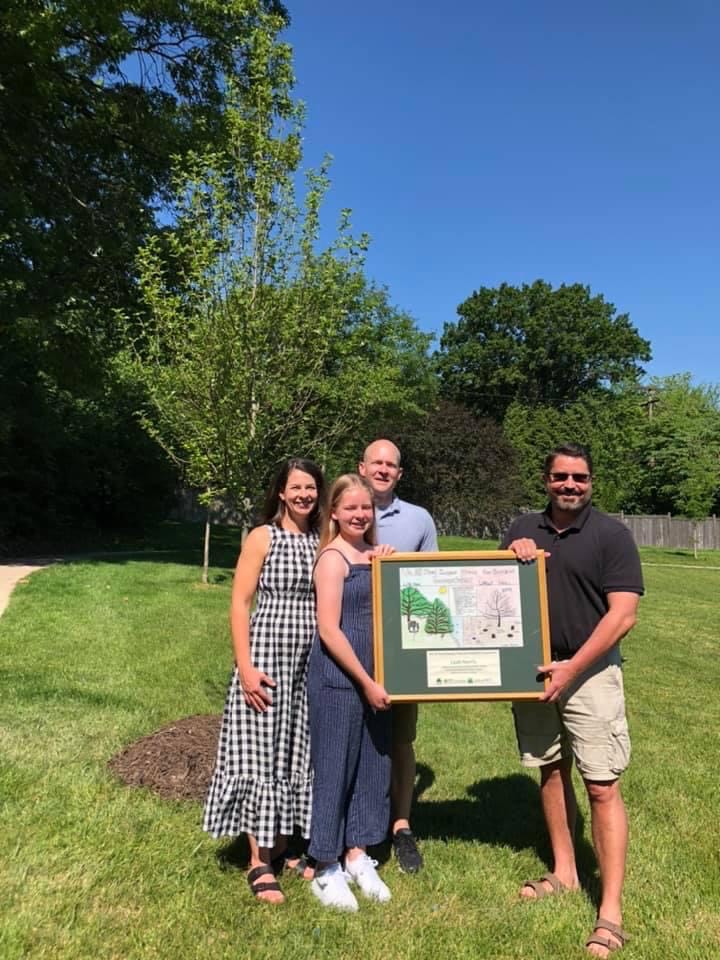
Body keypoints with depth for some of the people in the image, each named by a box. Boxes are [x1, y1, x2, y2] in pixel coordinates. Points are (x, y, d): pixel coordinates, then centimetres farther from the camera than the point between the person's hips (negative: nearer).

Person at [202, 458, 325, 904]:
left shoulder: (324, 543, 7)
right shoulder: (262, 537, -5)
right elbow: (240, 604, -8)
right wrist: (246, 667, -15)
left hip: (312, 664, 5)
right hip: (267, 659, -5)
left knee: (299, 754, 13)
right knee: (262, 755, 3)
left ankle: (284, 845, 32)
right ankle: (260, 863, 17)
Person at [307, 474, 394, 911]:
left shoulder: (374, 555, 10)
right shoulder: (333, 558, -11)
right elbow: (329, 630, -15)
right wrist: (366, 682, -14)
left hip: (373, 676, 7)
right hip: (338, 678, -7)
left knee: (372, 765, 14)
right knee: (334, 768, 5)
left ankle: (357, 857, 33)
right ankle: (327, 870, 23)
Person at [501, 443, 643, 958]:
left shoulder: (611, 534, -7)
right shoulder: (523, 530, 5)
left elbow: (623, 614, -12)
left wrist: (572, 667, -16)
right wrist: (512, 555, -10)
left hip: (590, 673, -4)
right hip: (533, 671, 5)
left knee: (602, 785, -3)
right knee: (551, 770, 16)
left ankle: (611, 909, 9)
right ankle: (564, 872, 34)